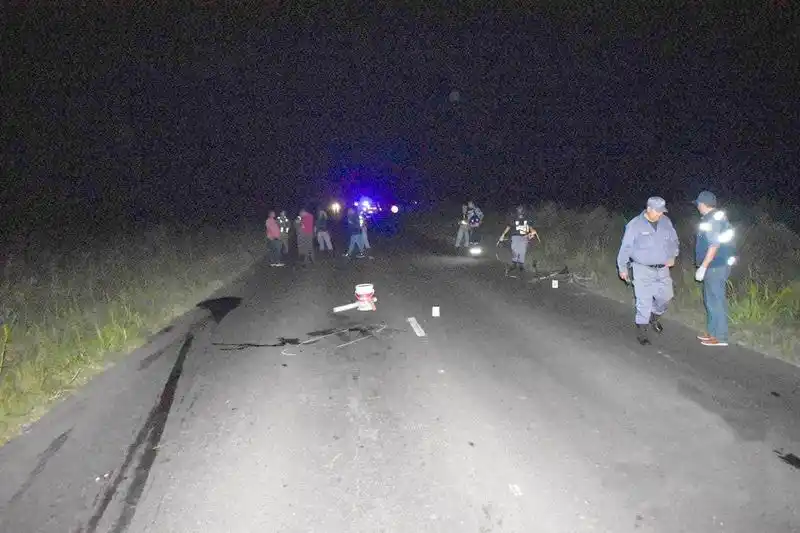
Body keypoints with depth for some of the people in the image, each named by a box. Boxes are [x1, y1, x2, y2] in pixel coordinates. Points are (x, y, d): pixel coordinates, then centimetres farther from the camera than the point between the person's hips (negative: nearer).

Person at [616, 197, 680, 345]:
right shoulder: (635, 225, -13)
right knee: (644, 301, -5)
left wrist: (672, 256, -2)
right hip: (643, 270, -5)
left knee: (665, 296, 14)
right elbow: (625, 247, -8)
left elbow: (674, 241, 14)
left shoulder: (666, 222, 1)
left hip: (662, 269, 5)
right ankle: (641, 331, 9)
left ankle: (655, 317, 43)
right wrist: (622, 268, -4)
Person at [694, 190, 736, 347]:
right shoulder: (718, 217, 13)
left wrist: (703, 267, -20)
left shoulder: (711, 220, -18)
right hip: (719, 265, 10)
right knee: (712, 300, 17)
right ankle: (713, 332, 26)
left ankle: (720, 337, 3)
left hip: (715, 267, -10)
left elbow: (714, 246, -23)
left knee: (715, 301, -3)